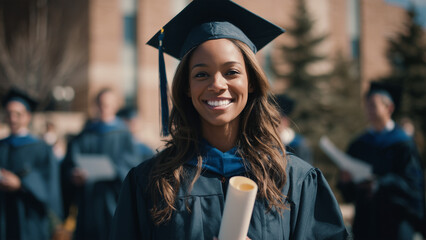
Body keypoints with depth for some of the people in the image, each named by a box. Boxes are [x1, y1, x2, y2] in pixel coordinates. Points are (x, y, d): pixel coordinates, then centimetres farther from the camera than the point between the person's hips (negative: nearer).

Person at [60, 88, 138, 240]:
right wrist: (74, 175, -18)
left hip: (112, 203, -2)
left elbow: (130, 168, -4)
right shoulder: (83, 137, 12)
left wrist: (114, 171, -23)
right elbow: (69, 165, 3)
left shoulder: (123, 136, 6)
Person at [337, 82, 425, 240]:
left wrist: (380, 183, -24)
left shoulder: (402, 144, -3)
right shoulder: (358, 145, 11)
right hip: (364, 219, 4)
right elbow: (349, 193, 12)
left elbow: (411, 180, -11)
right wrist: (345, 181, -10)